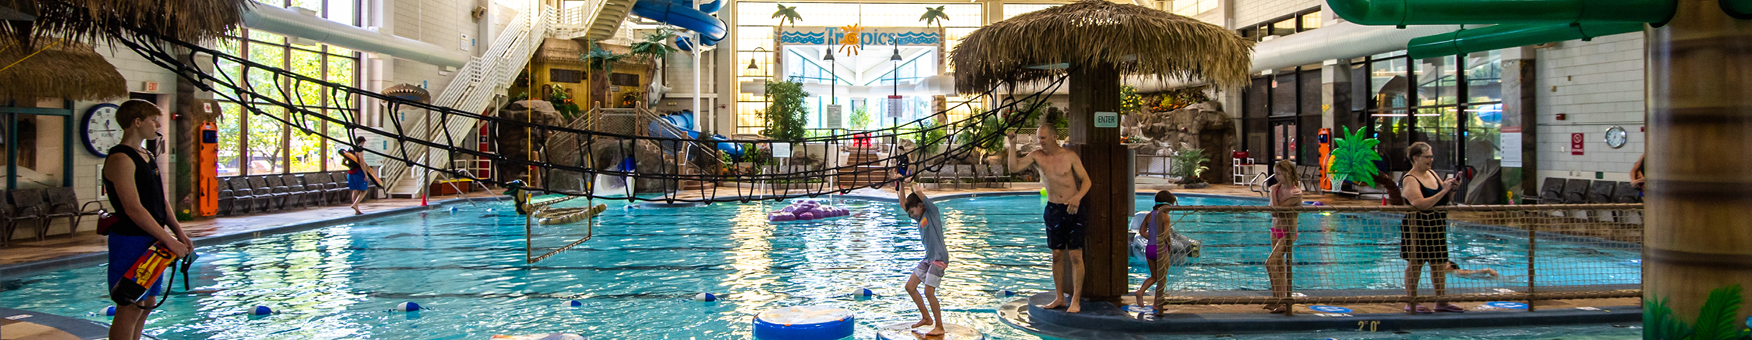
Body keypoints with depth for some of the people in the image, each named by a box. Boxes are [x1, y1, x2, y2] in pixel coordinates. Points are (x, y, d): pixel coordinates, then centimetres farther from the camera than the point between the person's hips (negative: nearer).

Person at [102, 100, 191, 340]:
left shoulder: (149, 157, 15)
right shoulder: (121, 159, -15)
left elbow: (161, 200, 18)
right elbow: (133, 209, -21)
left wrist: (179, 231, 5)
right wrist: (169, 240, -21)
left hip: (152, 241, 9)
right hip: (130, 241, -9)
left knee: (147, 303, 13)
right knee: (130, 307, -7)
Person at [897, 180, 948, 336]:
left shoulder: (932, 211, -7)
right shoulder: (920, 218, 16)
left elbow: (919, 192, -17)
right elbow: (903, 203, 19)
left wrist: (913, 182, 2)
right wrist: (901, 184, 12)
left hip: (939, 257, -9)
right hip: (928, 258, 9)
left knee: (929, 292, -14)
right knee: (910, 287, 8)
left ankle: (939, 327, -7)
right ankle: (926, 317, 21)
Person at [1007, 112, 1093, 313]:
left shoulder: (1069, 156, -8)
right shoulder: (1037, 156, 1)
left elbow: (1086, 180, -7)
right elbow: (1014, 166, -6)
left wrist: (1077, 197, -25)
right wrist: (1012, 144, -17)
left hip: (1072, 209, -4)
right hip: (1052, 208, 4)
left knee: (1075, 255, -7)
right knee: (1056, 254, 8)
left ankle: (1076, 301, -3)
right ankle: (1059, 298, 16)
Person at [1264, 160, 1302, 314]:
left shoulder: (1296, 193, -18)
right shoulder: (1278, 187, 4)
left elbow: (1277, 209, -22)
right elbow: (1273, 211, 2)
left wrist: (1273, 191, -15)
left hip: (1288, 232, -8)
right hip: (1275, 230, 8)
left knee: (1270, 263, -18)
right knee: (1279, 266, 12)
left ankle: (1282, 302, -16)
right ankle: (1280, 301, 21)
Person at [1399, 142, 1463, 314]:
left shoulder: (1432, 174, 11)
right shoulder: (1409, 180, -13)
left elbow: (1447, 199, 17)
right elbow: (1421, 204, -25)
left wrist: (1452, 187, -2)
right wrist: (1443, 191, -24)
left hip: (1437, 227, 8)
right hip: (1417, 227, -8)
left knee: (1439, 264, 9)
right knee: (1414, 264, -1)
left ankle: (1442, 302, 16)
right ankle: (1411, 303, 6)